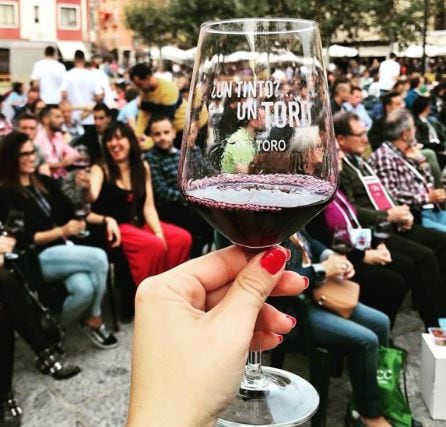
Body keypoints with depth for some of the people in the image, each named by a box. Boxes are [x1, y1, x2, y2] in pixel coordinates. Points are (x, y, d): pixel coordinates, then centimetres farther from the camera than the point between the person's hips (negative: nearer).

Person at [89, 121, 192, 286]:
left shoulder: (143, 167, 8)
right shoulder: (100, 169, -5)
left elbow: (148, 206, 4)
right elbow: (92, 196, -27)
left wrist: (159, 232, -11)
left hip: (140, 224, 5)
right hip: (115, 228, -5)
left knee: (183, 238, -18)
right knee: (154, 245, -31)